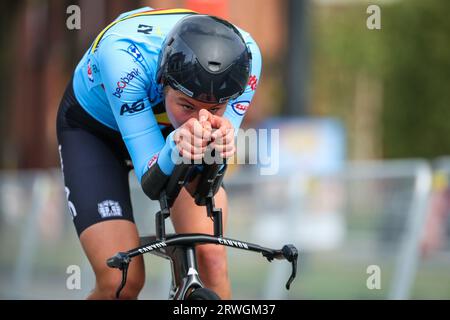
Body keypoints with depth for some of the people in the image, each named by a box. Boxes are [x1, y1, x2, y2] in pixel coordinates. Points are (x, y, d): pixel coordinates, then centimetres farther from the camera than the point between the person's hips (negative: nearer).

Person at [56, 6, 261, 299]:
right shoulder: (123, 54, -41)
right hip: (94, 127, -2)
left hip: (166, 123, 3)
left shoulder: (244, 55, -33)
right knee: (122, 283, -17)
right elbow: (150, 181, -37)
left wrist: (220, 141, -51)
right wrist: (176, 147, -59)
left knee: (211, 257, -21)